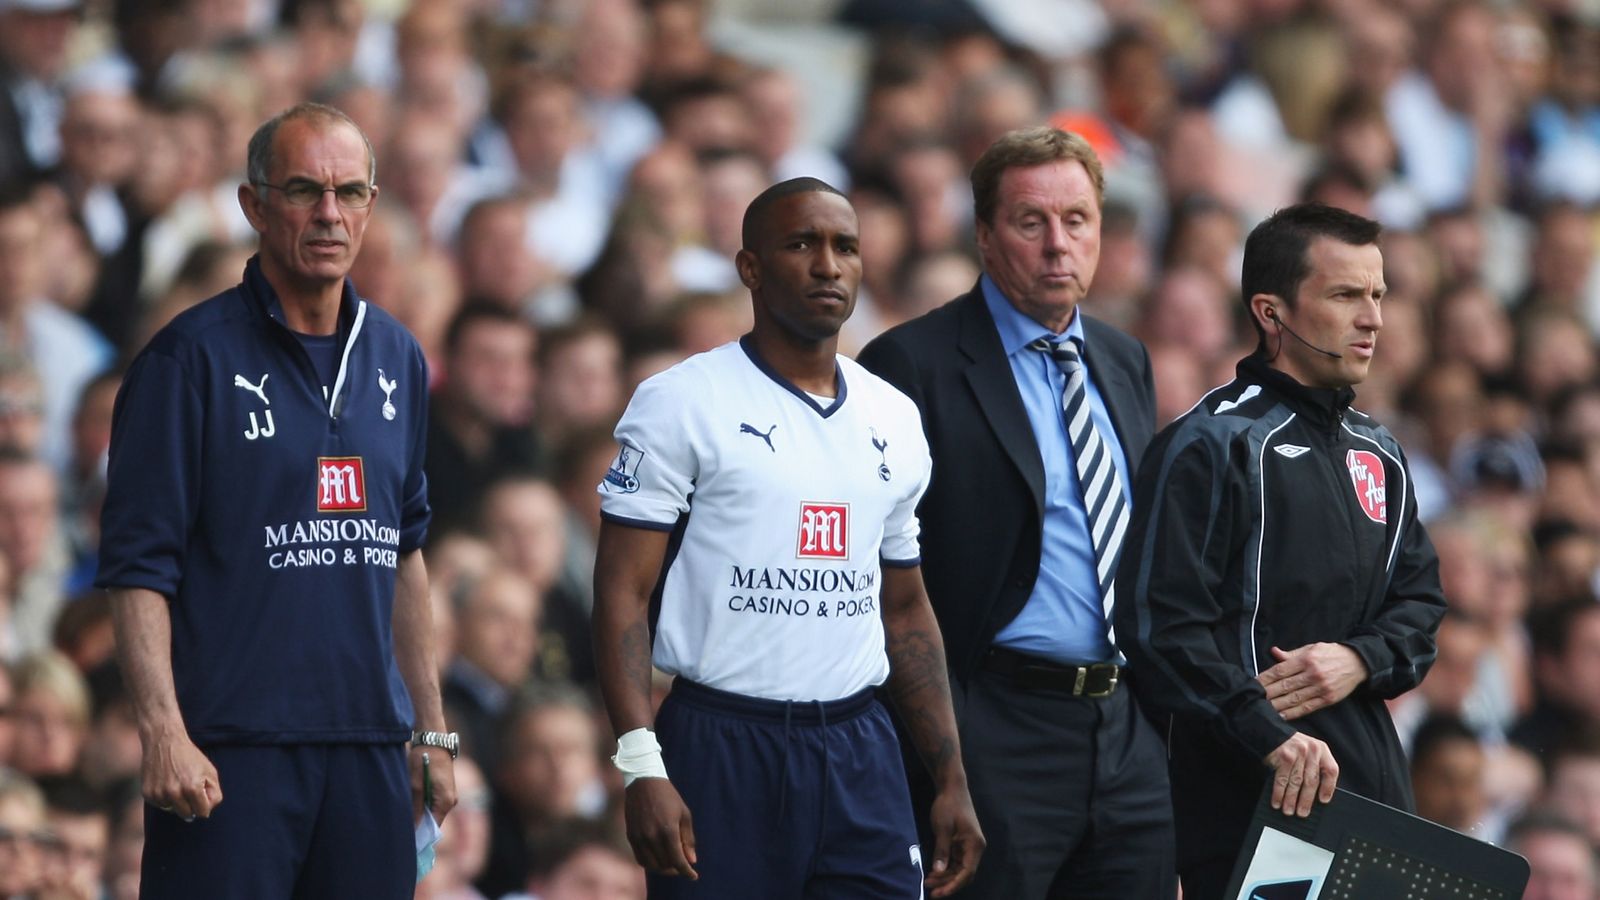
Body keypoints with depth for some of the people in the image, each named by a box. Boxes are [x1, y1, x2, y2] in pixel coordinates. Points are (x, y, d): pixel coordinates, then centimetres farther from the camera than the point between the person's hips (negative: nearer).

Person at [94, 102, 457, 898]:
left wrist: (431, 727, 18)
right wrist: (163, 732, -18)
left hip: (369, 748, 5)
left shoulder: (395, 359, 13)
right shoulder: (191, 359, -5)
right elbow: (137, 566, -9)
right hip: (229, 755, -5)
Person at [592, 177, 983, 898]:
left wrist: (953, 781, 13)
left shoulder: (894, 420, 13)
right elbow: (623, 593, -8)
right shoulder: (681, 404, -4)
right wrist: (642, 770, -18)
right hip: (723, 750, -5)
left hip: (861, 756, 5)